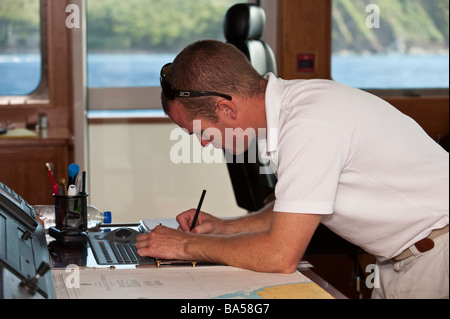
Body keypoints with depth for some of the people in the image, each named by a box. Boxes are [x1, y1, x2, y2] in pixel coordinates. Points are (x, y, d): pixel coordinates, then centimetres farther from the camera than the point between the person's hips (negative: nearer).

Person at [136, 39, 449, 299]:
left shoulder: (310, 124, -25)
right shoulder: (290, 104, 2)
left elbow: (280, 255, -24)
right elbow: (292, 212, 18)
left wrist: (189, 245, -13)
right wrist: (223, 227, 6)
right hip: (400, 260, 8)